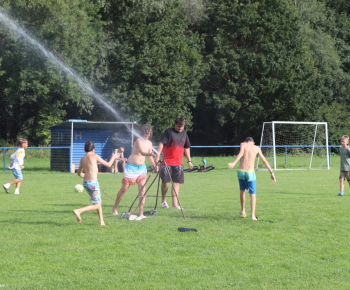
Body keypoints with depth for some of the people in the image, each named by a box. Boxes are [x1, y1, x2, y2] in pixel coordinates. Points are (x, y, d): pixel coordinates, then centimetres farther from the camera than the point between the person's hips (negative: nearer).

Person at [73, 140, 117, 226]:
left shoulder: (82, 159, 9)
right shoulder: (95, 156, -7)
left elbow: (79, 173, 19)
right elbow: (108, 165, 2)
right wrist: (113, 158, 20)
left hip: (85, 183, 7)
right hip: (93, 183, -7)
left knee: (99, 202, 20)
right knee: (97, 205, 1)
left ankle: (101, 221, 20)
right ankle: (78, 211, -14)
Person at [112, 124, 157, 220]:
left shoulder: (149, 143, 6)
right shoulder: (139, 141, -16)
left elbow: (149, 156, 14)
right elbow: (142, 152, -32)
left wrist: (154, 164, -4)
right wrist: (150, 153, -51)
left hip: (141, 167, 5)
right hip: (131, 167, -5)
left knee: (142, 188, -9)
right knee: (124, 188, 3)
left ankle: (141, 214, -10)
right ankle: (115, 208, 23)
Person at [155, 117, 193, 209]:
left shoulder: (184, 134, 12)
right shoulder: (169, 132, -4)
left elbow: (186, 148, 21)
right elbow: (161, 143, -10)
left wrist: (189, 161, 17)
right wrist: (158, 156, -20)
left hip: (178, 163, 5)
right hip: (166, 162, -4)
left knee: (176, 183, 1)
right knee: (165, 182, -3)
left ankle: (175, 204, 2)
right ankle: (163, 201, 19)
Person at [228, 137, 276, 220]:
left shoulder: (243, 144, 8)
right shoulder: (256, 148, 12)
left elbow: (241, 153, -14)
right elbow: (264, 161, 11)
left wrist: (234, 163, -27)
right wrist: (271, 173, 14)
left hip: (241, 172, 1)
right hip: (250, 173, -1)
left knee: (242, 190, 26)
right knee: (253, 194, 4)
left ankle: (243, 210, 32)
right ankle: (253, 215, -9)